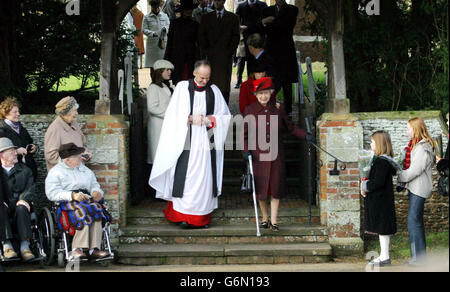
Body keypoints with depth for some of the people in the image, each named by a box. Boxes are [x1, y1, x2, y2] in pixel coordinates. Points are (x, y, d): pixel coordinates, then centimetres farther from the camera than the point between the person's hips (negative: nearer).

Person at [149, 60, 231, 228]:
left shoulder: (214, 91, 10)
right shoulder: (182, 87, 4)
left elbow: (225, 115, 12)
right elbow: (173, 115, 3)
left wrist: (209, 119, -5)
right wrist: (190, 119, -11)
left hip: (206, 142, 2)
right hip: (186, 140, -2)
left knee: (205, 175, 0)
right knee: (185, 175, -9)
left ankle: (202, 217, 6)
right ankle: (182, 214, -5)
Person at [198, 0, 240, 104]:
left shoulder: (233, 17, 11)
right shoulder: (206, 17, 15)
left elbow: (236, 37, 7)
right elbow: (201, 36, 12)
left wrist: (230, 51, -3)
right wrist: (206, 51, 2)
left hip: (226, 55, -1)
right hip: (211, 55, 1)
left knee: (225, 83, -5)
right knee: (211, 83, -6)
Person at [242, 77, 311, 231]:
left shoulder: (278, 109, 3)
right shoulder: (249, 110, -2)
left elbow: (290, 127, 14)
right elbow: (244, 134, 3)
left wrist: (305, 135, 2)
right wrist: (245, 149, -12)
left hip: (275, 155, 1)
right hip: (258, 155, -1)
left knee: (276, 187, 0)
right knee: (261, 188, 4)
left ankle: (274, 220, 8)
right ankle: (265, 218, 23)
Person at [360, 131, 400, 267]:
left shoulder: (381, 161, -19)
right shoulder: (384, 159, 12)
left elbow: (378, 182, -25)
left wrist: (365, 186, -9)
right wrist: (366, 185, 6)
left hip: (380, 201, -10)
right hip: (380, 199, 10)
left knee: (382, 229, -3)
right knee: (381, 229, 15)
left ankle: (385, 257, 2)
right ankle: (383, 255, 21)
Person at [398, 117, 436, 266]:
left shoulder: (422, 148, -18)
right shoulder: (414, 144, 13)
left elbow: (414, 171, -21)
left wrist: (399, 177, -8)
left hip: (419, 189, -10)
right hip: (414, 187, 10)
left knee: (413, 221, -10)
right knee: (417, 221, 14)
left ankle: (418, 258, -7)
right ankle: (420, 256, 21)